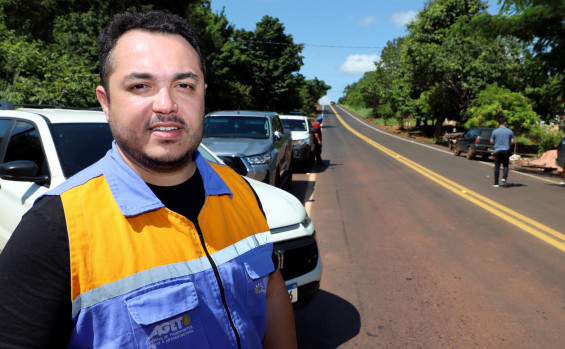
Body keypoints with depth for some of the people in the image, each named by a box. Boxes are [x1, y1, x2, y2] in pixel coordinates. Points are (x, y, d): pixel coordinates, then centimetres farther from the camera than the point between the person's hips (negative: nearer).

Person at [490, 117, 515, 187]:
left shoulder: (495, 131, -4)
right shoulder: (509, 131, 0)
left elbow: (492, 141, 0)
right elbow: (512, 141, 0)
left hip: (497, 150, -1)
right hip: (506, 151, 1)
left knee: (497, 166, 2)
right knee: (505, 166, 12)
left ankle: (496, 183, 3)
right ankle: (504, 178, -13)